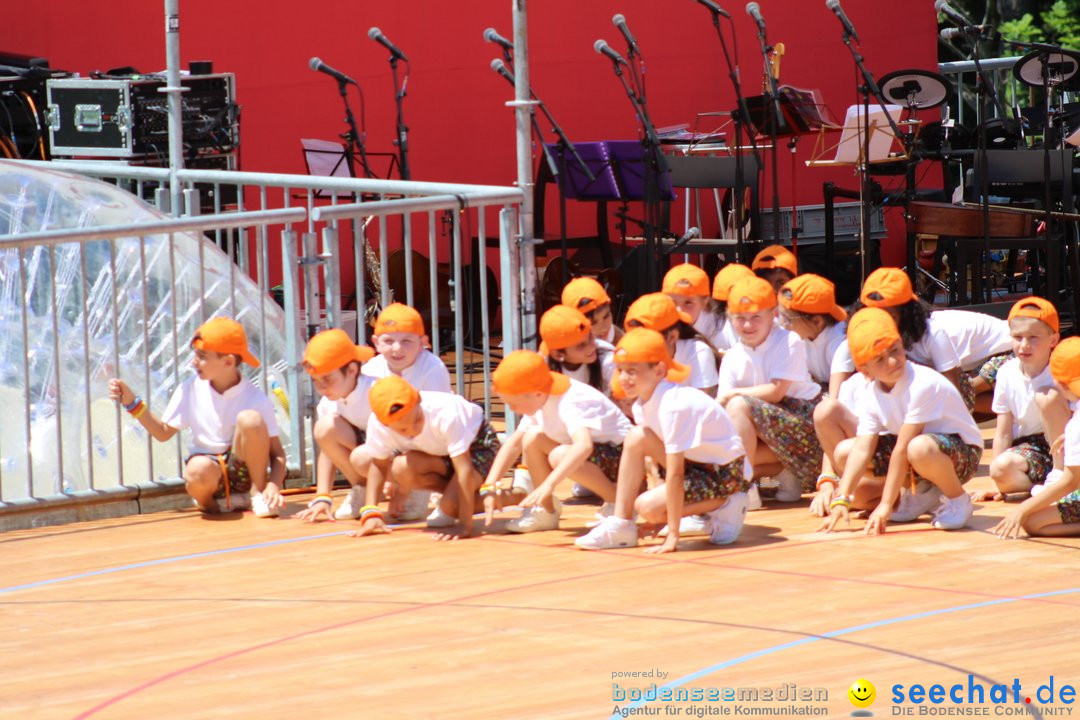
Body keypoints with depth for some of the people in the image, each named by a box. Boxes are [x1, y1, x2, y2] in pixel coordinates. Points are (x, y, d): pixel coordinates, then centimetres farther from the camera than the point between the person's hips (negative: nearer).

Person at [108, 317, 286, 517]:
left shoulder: (256, 399, -9)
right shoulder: (191, 389, 0)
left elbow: (277, 453, -9)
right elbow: (163, 432, 10)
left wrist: (273, 486, -28)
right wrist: (132, 403, -1)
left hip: (242, 470, 0)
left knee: (250, 419, -30)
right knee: (198, 470, -40)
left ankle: (259, 495, -12)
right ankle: (209, 502, -4)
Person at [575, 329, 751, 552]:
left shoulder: (674, 405, -28)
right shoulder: (642, 405, -1)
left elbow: (674, 474, -29)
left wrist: (672, 536, -28)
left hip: (726, 474, -9)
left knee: (649, 507, -22)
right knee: (635, 438, -6)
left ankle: (721, 510, -3)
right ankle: (620, 525, -2)